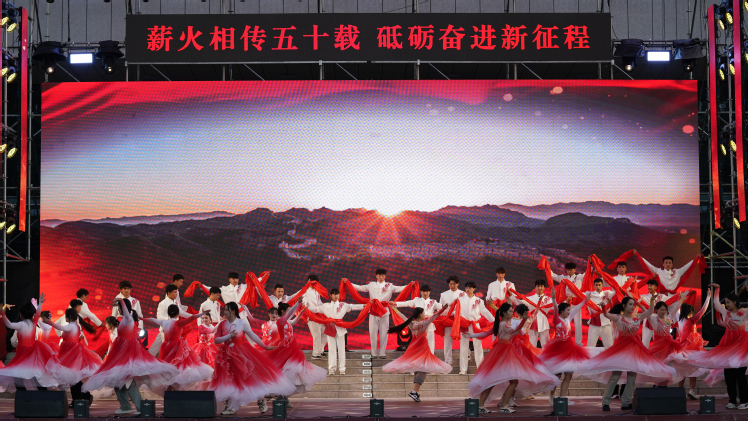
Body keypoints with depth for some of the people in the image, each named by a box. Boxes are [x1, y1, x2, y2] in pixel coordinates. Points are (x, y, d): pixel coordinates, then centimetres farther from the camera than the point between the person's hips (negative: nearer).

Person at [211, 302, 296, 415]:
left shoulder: (242, 323, -8)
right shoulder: (222, 324, 0)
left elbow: (253, 336, -2)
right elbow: (216, 340, -1)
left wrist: (265, 347, -1)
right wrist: (229, 336, -15)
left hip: (242, 354, -3)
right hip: (227, 357, 3)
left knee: (252, 375, -6)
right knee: (228, 380, 4)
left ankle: (261, 401, 10)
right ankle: (230, 407, 14)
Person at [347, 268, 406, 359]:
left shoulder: (389, 286, 10)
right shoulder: (371, 285, 11)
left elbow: (399, 289, 2)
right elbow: (360, 288, 12)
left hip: (385, 311, 0)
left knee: (384, 333, -1)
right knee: (373, 332, -2)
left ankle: (382, 353, 4)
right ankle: (374, 353, 5)